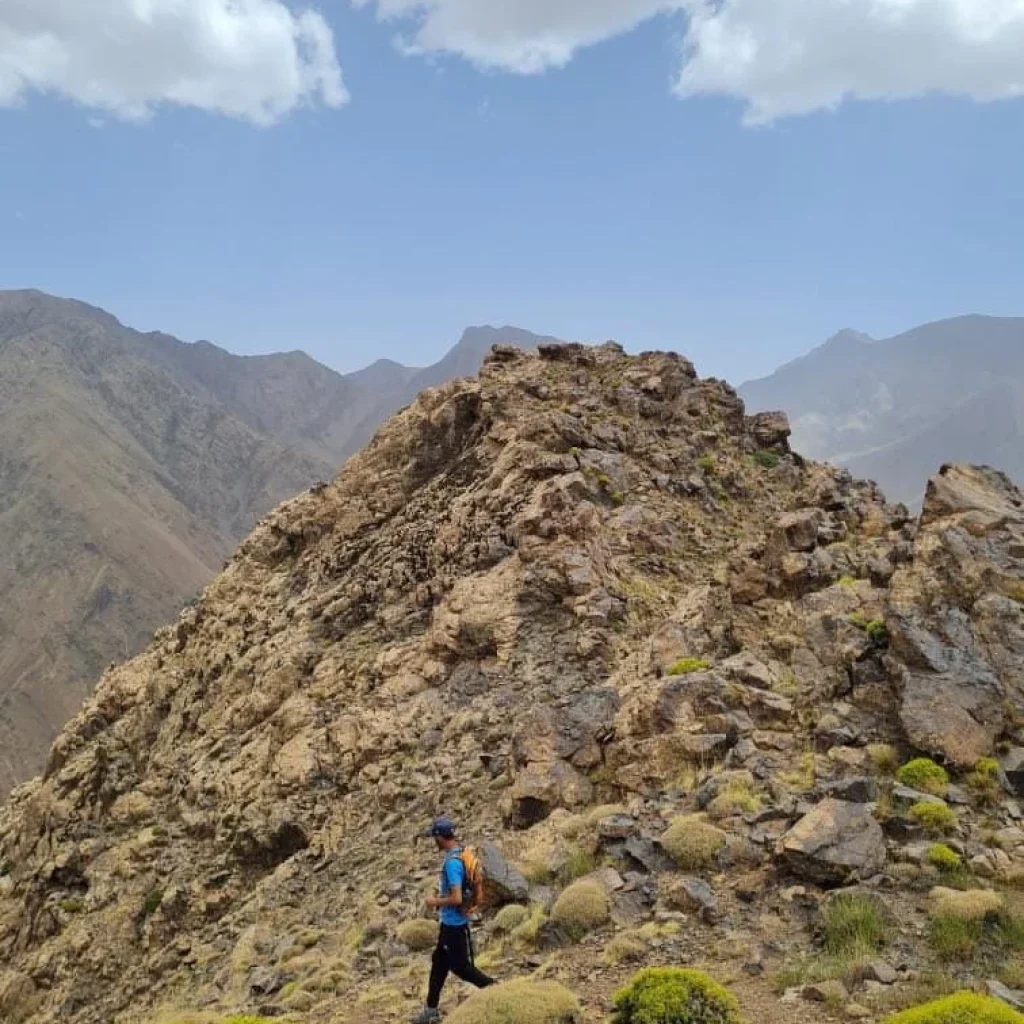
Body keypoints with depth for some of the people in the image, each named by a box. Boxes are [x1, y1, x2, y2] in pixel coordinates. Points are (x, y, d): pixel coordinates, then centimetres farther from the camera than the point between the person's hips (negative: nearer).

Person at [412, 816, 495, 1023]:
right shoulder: (461, 853, 2)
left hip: (454, 923, -10)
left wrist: (435, 902, -15)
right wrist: (441, 897, 14)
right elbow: (460, 889, 17)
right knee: (439, 964, 17)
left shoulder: (452, 862, -28)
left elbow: (457, 898, -30)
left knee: (460, 966, 5)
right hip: (450, 921, 10)